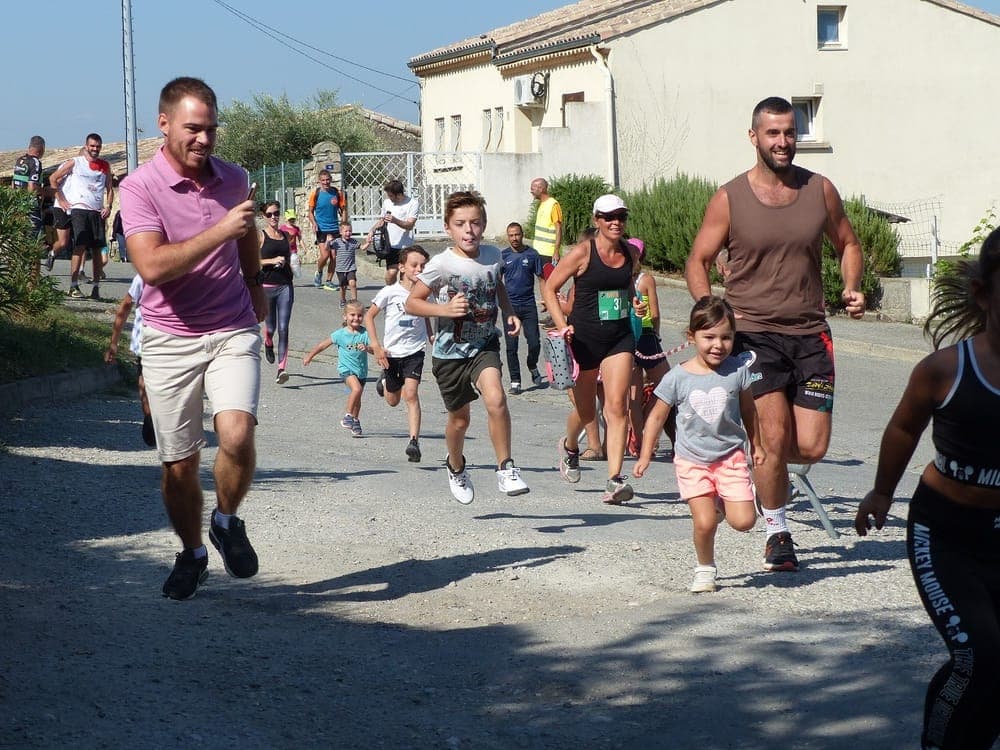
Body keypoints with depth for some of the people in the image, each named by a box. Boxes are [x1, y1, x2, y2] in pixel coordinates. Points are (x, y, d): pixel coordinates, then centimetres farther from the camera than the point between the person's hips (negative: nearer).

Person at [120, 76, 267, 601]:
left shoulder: (233, 179, 4)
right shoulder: (140, 187, -11)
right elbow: (152, 266, -25)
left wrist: (255, 286, 29)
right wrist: (219, 231, -28)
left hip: (234, 331, 2)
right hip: (170, 339, -2)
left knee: (236, 435, -21)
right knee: (179, 465, 4)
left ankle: (227, 522, 8)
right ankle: (192, 554, 29)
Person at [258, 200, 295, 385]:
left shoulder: (285, 236, 12)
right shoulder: (260, 236, -1)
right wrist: (272, 261, -17)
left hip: (285, 286, 2)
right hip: (267, 286, -2)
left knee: (283, 329, -7)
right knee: (270, 327, 9)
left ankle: (282, 368, -10)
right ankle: (268, 344, 46)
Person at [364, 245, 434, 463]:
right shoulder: (390, 292, -11)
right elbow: (369, 316, -3)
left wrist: (430, 337, 7)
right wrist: (376, 346, -10)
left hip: (415, 351, 0)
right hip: (391, 352, 0)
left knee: (411, 394, -18)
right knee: (393, 400, 16)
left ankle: (414, 441, -18)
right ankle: (385, 381, 51)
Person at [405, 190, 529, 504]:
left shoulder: (493, 255, -5)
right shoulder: (440, 265, -17)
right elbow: (411, 302, -10)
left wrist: (509, 313, 1)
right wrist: (445, 309, -25)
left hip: (485, 346, 1)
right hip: (450, 352, -1)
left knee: (495, 398, -26)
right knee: (459, 419, 14)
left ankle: (506, 469, -14)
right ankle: (456, 468, 44)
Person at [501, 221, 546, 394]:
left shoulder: (532, 255, 3)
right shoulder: (503, 256, 5)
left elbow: (541, 279, 7)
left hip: (529, 304, 0)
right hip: (510, 305, 0)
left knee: (534, 343, -4)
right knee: (511, 346, -3)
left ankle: (532, 367, 26)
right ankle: (515, 382, 4)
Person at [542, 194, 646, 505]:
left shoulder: (631, 253, 5)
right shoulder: (582, 253, -10)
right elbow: (549, 288, -5)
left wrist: (636, 303, 4)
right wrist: (562, 325, -14)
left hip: (620, 336, 3)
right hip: (584, 337, -3)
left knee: (617, 406, -12)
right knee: (586, 411, 11)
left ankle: (614, 480, -16)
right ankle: (570, 446, 47)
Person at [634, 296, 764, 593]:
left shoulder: (737, 370, -4)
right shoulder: (678, 377, -8)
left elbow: (748, 410, 12)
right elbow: (657, 416, 3)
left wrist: (756, 445, 21)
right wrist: (645, 455, 1)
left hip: (730, 456, 2)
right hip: (692, 460, -1)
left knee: (744, 521, -8)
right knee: (704, 523, -12)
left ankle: (721, 504, 25)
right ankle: (704, 569, 15)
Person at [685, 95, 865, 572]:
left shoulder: (820, 190, 4)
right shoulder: (729, 199, -3)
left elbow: (847, 244, 19)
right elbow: (698, 262, 5)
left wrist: (851, 288, 0)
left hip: (810, 335, 3)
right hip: (754, 334, -3)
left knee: (812, 447, -3)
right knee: (774, 435, -14)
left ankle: (756, 460, 33)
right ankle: (776, 533, 6)